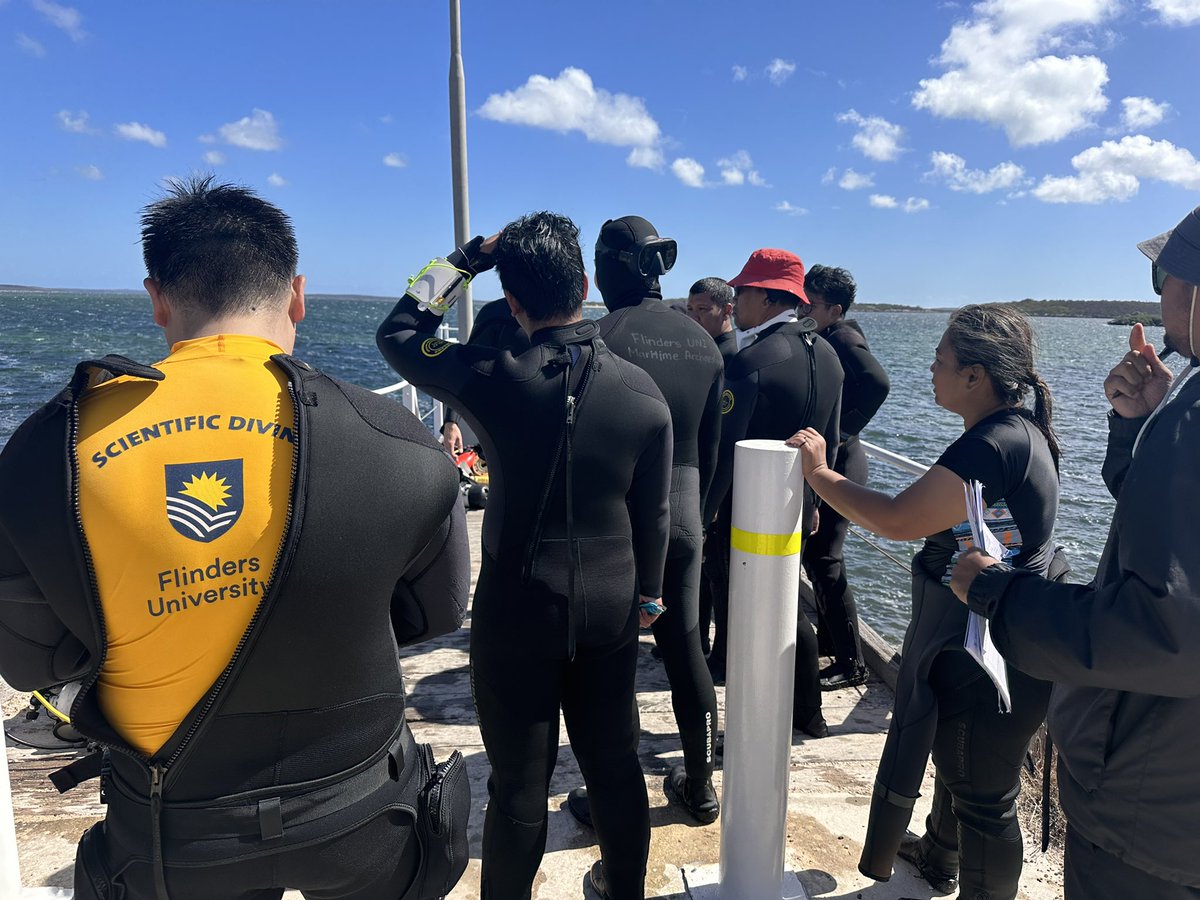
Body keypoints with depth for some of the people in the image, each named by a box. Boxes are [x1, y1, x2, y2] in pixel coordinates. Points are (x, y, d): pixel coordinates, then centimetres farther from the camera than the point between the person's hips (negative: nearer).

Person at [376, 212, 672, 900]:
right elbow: (654, 514, 1)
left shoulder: (494, 378, -17)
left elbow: (396, 333, 0)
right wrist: (648, 594, 16)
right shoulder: (644, 392, -7)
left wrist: (469, 257, 2)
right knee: (615, 764, 20)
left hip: (516, 609, -3)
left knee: (520, 778, 13)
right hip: (611, 608, 3)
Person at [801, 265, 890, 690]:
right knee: (813, 552, 19)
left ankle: (851, 663, 5)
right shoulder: (824, 340, 12)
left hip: (838, 462, -10)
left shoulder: (843, 339, -15)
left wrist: (843, 431, -23)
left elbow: (877, 384, -31)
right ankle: (828, 633, 37)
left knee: (825, 560, -6)